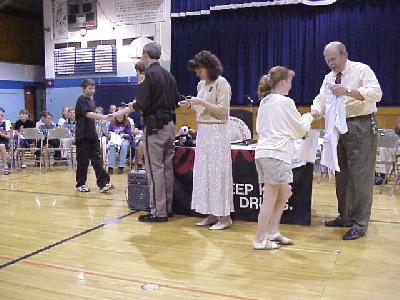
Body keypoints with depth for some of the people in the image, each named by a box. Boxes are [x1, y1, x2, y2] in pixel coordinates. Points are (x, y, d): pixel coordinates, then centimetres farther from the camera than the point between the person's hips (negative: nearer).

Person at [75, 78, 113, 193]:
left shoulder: (91, 100, 14)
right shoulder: (81, 100, -10)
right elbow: (88, 114, -24)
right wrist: (104, 117, -34)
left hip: (92, 134, 7)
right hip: (82, 135, -7)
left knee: (97, 159, 1)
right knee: (83, 161, 0)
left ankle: (103, 183, -3)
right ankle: (80, 184, 12)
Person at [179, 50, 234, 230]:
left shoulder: (221, 83, -7)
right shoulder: (201, 84, 15)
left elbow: (223, 111, -13)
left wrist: (201, 102, -16)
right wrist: (191, 106, 1)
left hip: (217, 131, -8)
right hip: (202, 131, 8)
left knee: (218, 172, -5)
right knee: (203, 173, 8)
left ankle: (225, 217, 5)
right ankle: (211, 214, 17)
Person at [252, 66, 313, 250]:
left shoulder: (264, 102, 15)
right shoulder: (286, 102, -7)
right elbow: (300, 129, 2)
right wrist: (308, 118, 23)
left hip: (263, 152, 9)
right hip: (276, 154, -9)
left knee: (285, 193, 18)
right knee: (270, 198, -2)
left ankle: (272, 232, 23)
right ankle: (260, 240, 5)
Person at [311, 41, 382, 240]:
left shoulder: (361, 70, -7)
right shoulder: (329, 78, 12)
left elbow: (376, 93, -20)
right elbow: (321, 99, 2)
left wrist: (348, 91, -32)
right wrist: (315, 112, -21)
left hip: (361, 128, -7)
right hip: (339, 127, 7)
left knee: (360, 176, -6)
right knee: (342, 175, 14)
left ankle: (360, 224, 1)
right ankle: (345, 217, 27)